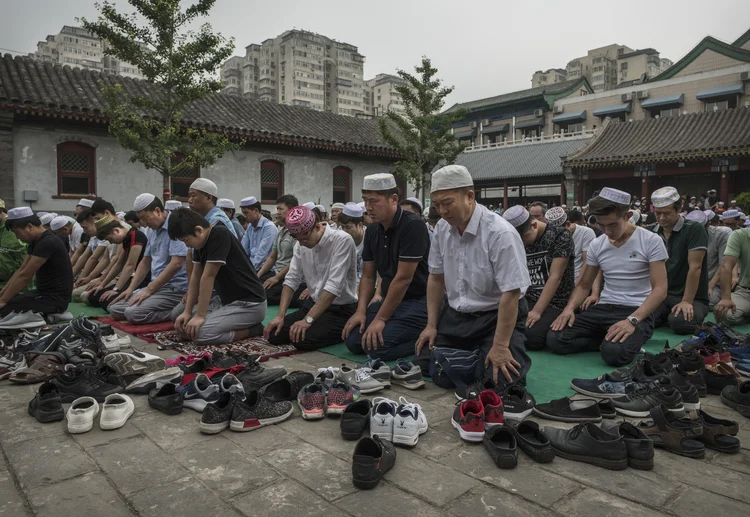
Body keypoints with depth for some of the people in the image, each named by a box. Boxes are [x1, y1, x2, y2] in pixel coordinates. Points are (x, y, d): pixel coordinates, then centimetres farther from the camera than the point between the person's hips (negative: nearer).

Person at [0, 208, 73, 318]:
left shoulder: (47, 242, -20)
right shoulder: (36, 241, 12)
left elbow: (25, 276, -19)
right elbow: (21, 271, 13)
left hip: (55, 298, -10)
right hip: (44, 293, 10)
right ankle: (45, 315, 8)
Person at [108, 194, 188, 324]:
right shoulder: (154, 231, 14)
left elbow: (176, 264, -23)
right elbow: (145, 262, 23)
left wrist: (148, 290, -17)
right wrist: (130, 288, 12)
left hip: (176, 288, -10)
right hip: (157, 285, 10)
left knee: (133, 313, -23)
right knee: (115, 309, 4)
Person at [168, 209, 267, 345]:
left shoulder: (220, 235, -23)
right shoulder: (201, 240, 5)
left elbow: (208, 277, -23)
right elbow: (196, 276, 6)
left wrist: (200, 316, -21)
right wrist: (187, 311, 0)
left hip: (249, 303, -10)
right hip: (226, 300, 10)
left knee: (200, 333, -25)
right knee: (177, 316, 11)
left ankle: (252, 330, -5)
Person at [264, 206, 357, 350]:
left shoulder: (342, 240, -21)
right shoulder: (300, 245, 2)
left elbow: (334, 286, -26)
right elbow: (292, 280, 4)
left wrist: (308, 320, -28)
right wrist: (280, 316, -7)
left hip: (341, 309, -7)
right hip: (313, 304, 7)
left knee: (302, 340, -26)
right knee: (274, 334, -4)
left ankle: (340, 331, 1)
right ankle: (319, 326, 14)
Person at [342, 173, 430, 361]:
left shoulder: (413, 225, -19)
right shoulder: (372, 230, 6)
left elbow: (403, 278, -21)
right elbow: (368, 276, 9)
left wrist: (380, 319, -18)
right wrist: (361, 311, -5)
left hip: (418, 302, -8)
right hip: (389, 300, 8)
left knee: (377, 346, -22)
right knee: (353, 341, -3)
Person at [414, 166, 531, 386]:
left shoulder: (501, 233, -24)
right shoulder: (441, 229, -3)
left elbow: (510, 294, -23)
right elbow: (436, 278, 6)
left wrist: (500, 347, -23)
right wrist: (431, 325, 5)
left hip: (495, 315, -5)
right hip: (455, 315, 6)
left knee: (500, 377, -20)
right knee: (425, 362, -1)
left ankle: (514, 358, 14)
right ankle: (472, 353, 23)